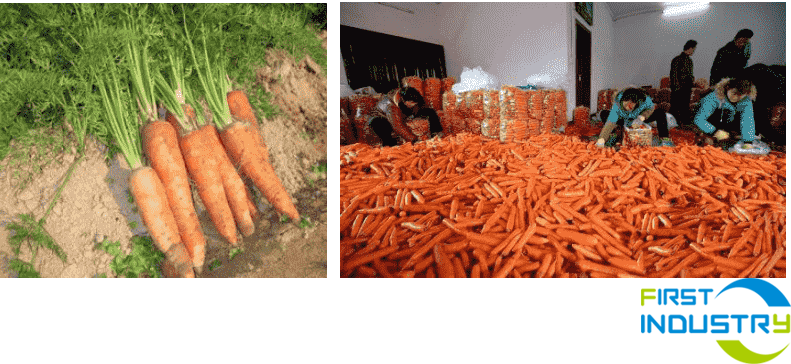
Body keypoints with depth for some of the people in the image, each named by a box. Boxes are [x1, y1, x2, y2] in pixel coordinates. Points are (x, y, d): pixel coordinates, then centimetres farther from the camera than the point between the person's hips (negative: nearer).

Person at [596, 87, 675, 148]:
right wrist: (601, 140, -60)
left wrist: (641, 117, -32)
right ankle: (613, 136, -17)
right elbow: (609, 124, -45)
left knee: (660, 114, -24)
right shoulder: (617, 106, -39)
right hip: (623, 120, -1)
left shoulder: (645, 99, -35)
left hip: (639, 119, 1)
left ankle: (665, 139, -19)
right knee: (604, 114, -25)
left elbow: (651, 108, -12)